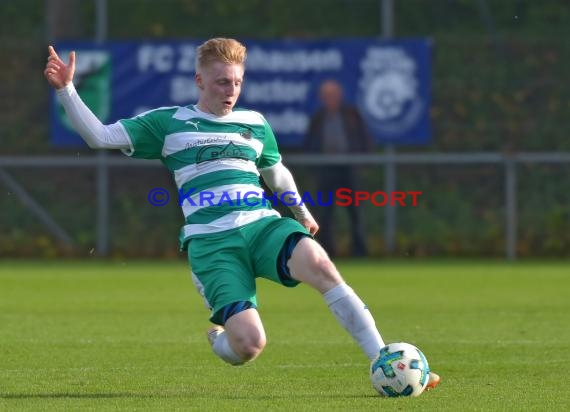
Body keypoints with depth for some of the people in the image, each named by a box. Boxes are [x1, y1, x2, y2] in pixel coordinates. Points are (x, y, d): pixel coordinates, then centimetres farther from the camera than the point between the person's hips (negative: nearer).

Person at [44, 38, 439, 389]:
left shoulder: (255, 124, 20)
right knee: (249, 346, -22)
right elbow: (100, 137, 6)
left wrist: (301, 211, 36)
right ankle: (219, 338, 20)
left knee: (319, 264, -33)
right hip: (210, 241, -3)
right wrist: (66, 89, -3)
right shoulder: (169, 123, 11)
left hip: (264, 226, 3)